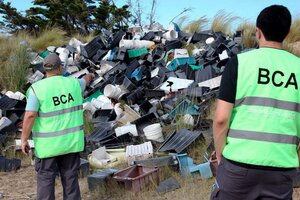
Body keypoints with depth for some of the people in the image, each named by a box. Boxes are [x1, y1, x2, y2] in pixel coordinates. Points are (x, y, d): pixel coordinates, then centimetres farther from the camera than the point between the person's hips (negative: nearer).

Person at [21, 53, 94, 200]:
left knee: (45, 179, 4)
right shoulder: (73, 83, 0)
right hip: (70, 140, 4)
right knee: (70, 177, 12)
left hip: (48, 143, -3)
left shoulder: (37, 88, -13)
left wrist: (24, 140, -9)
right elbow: (84, 82, 24)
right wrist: (89, 76, 47)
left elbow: (30, 116, -18)